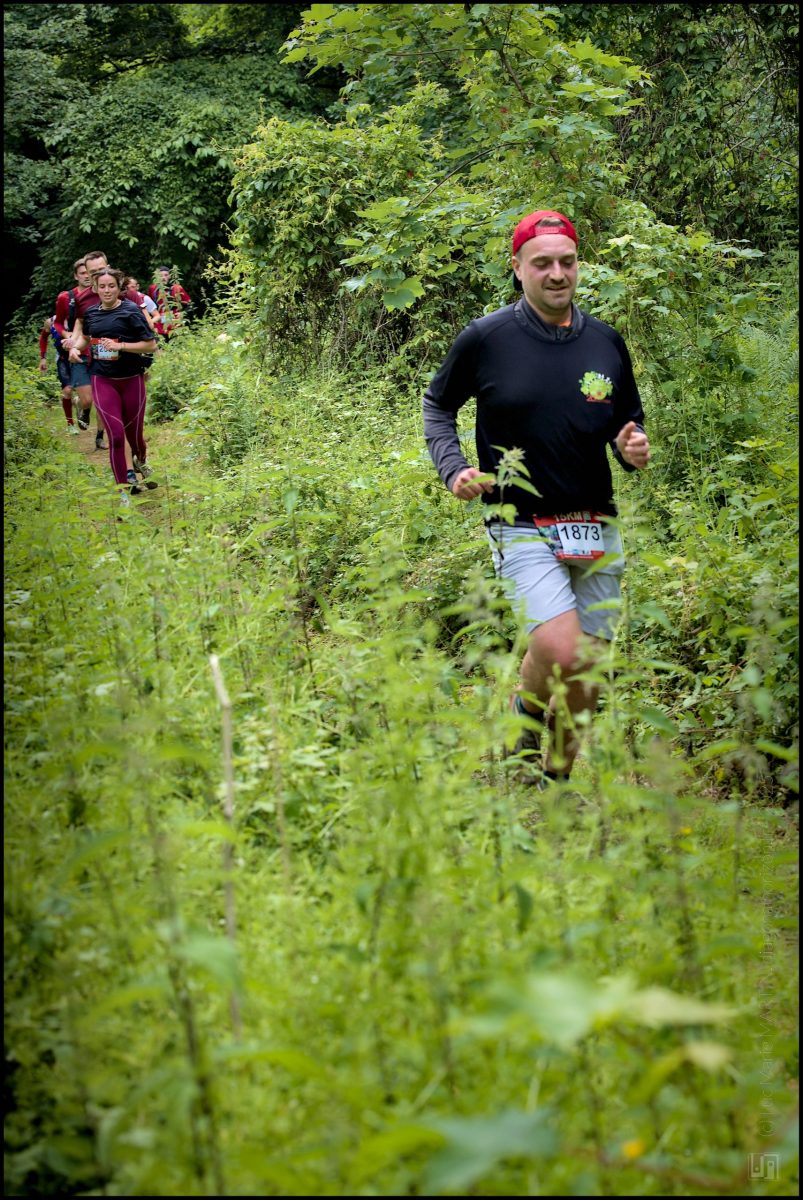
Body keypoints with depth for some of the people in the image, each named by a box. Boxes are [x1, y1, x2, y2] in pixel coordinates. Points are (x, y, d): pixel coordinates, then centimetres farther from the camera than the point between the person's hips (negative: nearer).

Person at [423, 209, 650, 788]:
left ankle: (555, 782, 27)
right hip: (523, 528, -4)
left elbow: (629, 419, 19)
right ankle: (523, 717, 11)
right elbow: (437, 404, 12)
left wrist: (634, 447, -4)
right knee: (561, 652, -23)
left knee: (586, 678, 6)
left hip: (597, 531, 4)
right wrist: (454, 469, -4)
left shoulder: (607, 342, 6)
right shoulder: (484, 339, -4)